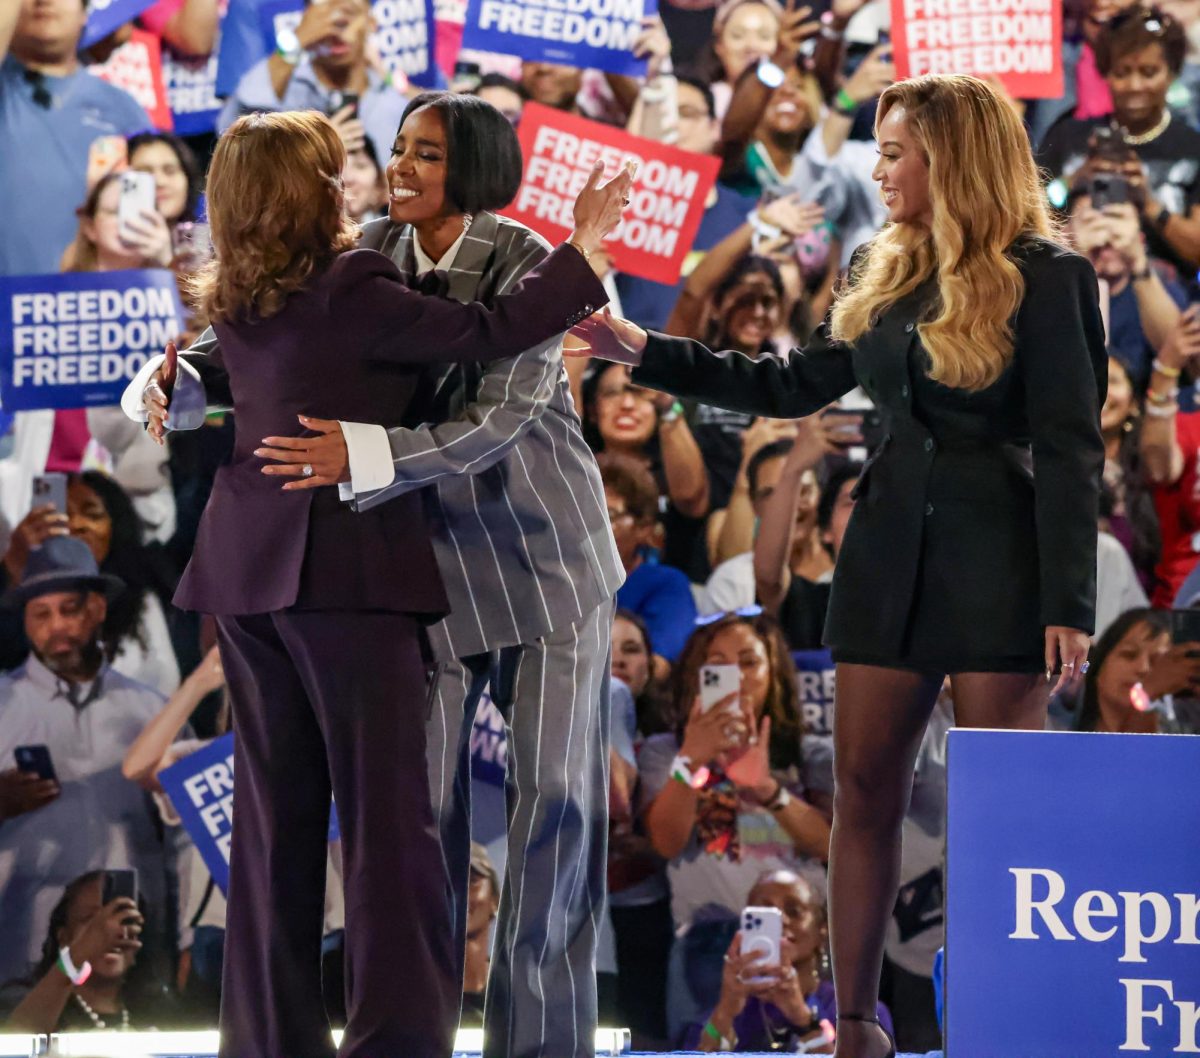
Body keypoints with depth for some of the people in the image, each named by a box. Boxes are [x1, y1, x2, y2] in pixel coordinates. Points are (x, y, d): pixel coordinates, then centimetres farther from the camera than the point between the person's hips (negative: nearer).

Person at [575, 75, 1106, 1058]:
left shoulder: (1045, 278, -9)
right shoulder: (888, 275, 11)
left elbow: (1071, 449, -11)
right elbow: (795, 386, 18)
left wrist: (1068, 602, -16)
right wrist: (645, 351, 13)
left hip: (996, 559, -7)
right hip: (890, 551, 7)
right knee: (864, 790, 4)